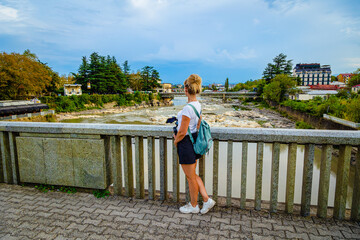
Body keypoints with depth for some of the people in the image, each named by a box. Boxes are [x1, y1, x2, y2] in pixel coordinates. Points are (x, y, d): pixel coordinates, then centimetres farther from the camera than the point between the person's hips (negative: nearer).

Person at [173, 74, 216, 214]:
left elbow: (182, 132, -22)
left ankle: (193, 206, 28)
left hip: (186, 143, -9)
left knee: (190, 177, 9)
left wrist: (176, 141, -2)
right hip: (194, 140, 9)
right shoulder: (198, 105, 5)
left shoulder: (188, 108, -24)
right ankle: (207, 200, 26)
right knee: (193, 175, 21)